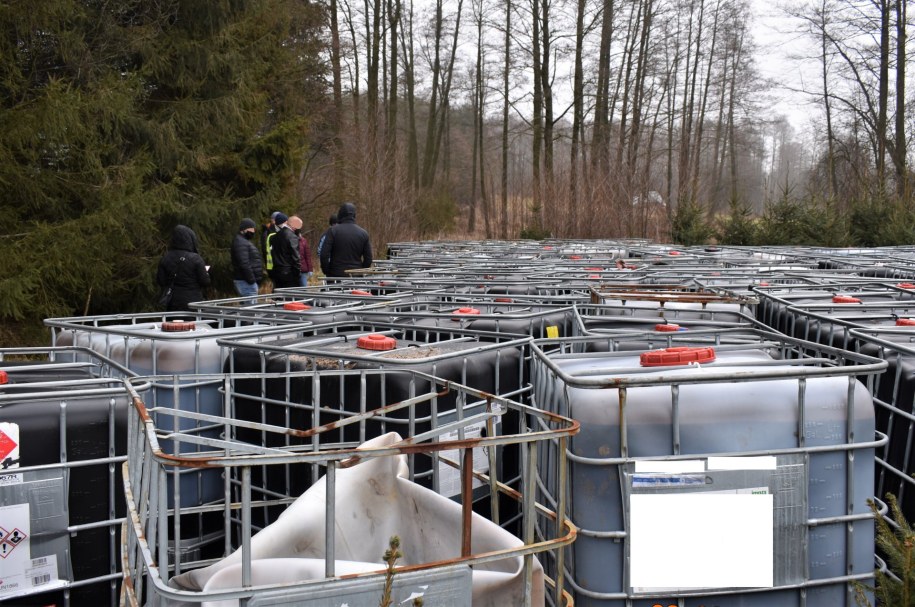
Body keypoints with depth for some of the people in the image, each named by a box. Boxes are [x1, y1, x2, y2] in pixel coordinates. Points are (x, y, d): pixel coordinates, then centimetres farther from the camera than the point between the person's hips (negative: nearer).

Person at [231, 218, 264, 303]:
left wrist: (253, 279, 21)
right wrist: (251, 280, -22)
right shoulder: (240, 243, -14)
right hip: (246, 282, -11)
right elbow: (244, 264, -23)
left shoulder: (244, 241, 20)